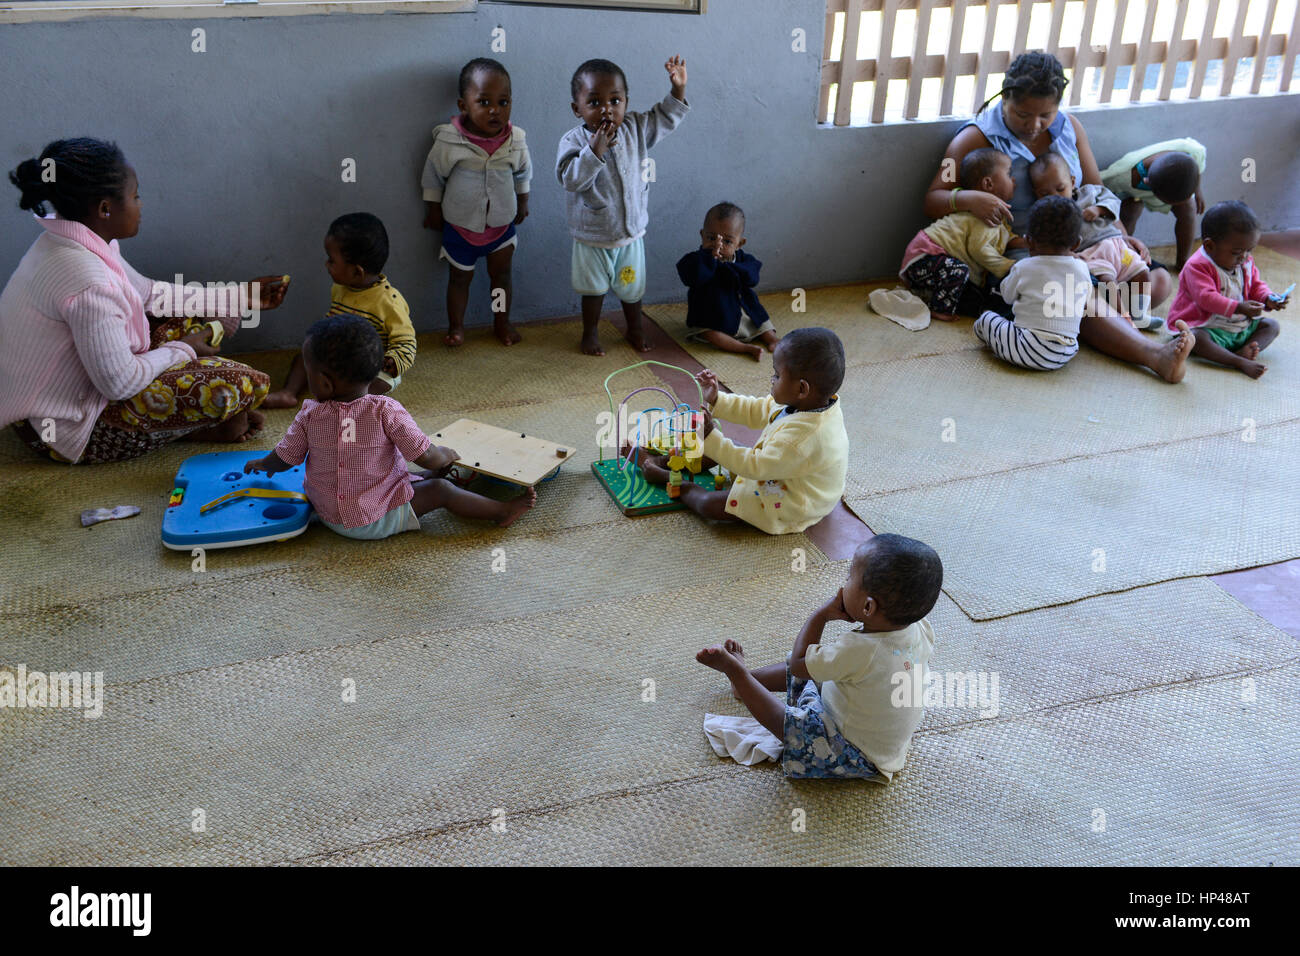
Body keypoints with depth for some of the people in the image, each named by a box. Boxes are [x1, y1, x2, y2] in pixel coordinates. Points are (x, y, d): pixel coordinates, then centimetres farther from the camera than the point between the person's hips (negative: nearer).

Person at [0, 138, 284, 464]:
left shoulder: (65, 242, 1)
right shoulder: (86, 279, -31)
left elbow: (149, 293, 14)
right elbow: (119, 383, -27)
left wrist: (240, 296, 16)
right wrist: (181, 351, -8)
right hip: (67, 431, -10)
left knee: (213, 318, 15)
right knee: (247, 385, -21)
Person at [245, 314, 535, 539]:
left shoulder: (310, 415, -12)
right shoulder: (385, 411, -22)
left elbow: (283, 459, 1)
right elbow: (427, 457, -21)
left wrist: (261, 464, 24)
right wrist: (446, 455, 3)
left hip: (329, 517, 4)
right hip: (379, 521, -4)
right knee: (441, 490, 4)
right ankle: (502, 510, 8)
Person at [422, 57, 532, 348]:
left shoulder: (515, 141, -15)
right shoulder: (448, 141, -22)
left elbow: (523, 174, 6)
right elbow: (433, 177, -6)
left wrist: (522, 203, 15)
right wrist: (433, 210, 1)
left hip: (502, 223, 2)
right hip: (459, 226, -2)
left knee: (501, 274, 16)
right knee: (460, 278, 14)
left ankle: (502, 321, 36)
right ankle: (456, 326, 31)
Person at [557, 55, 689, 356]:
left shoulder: (635, 129, -6)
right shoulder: (574, 141, -20)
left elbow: (666, 119, 8)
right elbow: (570, 179, -31)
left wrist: (678, 88, -6)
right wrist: (594, 151, -39)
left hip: (631, 232, 3)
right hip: (592, 237, -3)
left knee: (632, 287, 19)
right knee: (594, 289, 14)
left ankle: (635, 330, 42)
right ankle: (590, 333, 37)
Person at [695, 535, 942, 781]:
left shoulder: (857, 650, -40)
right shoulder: (921, 629, -19)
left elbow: (797, 662, -22)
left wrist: (822, 614, -16)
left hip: (860, 757, -8)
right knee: (807, 672, 18)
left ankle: (736, 671, 24)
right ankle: (748, 678, 39)